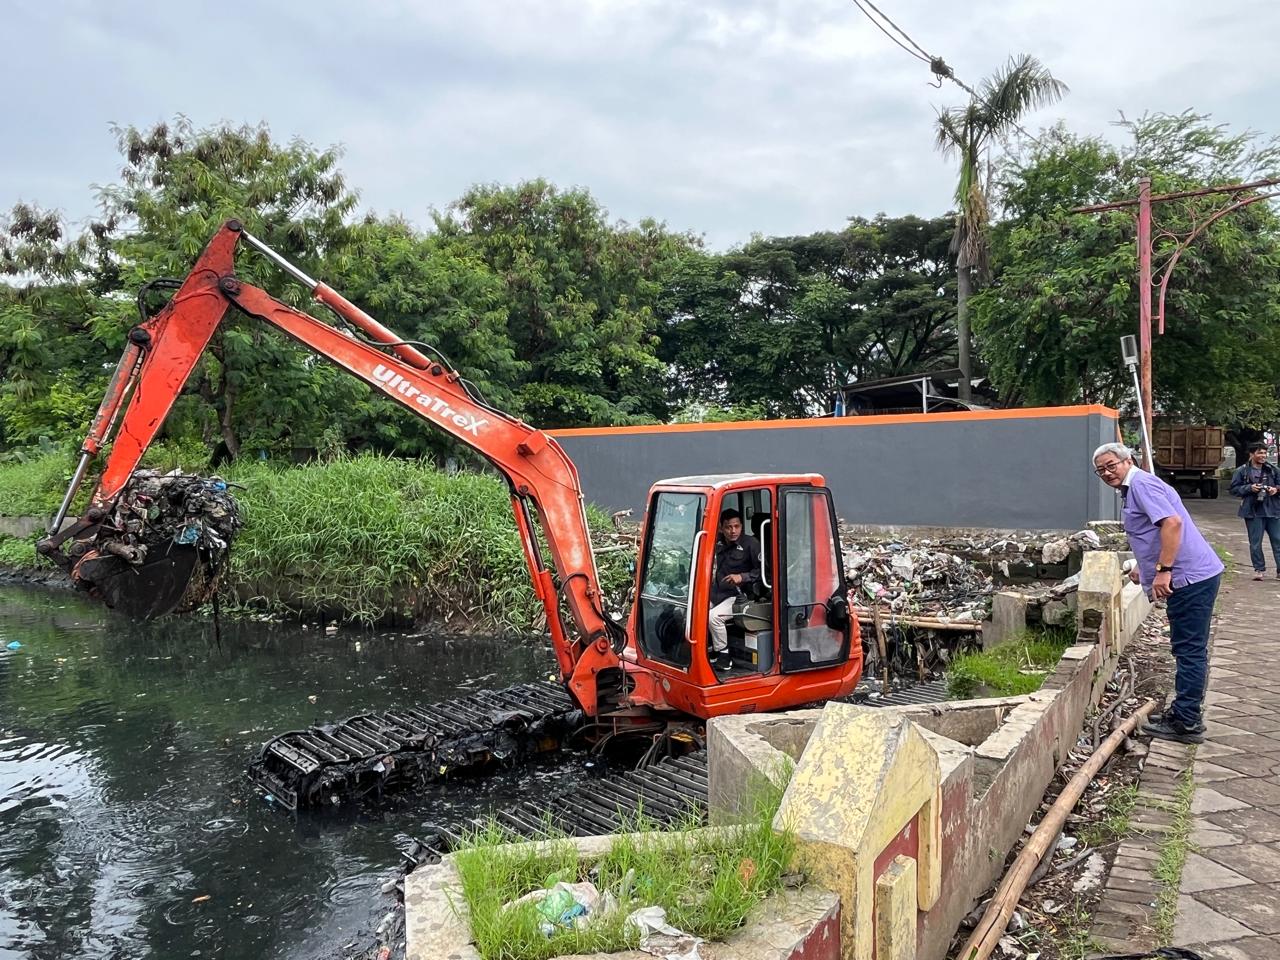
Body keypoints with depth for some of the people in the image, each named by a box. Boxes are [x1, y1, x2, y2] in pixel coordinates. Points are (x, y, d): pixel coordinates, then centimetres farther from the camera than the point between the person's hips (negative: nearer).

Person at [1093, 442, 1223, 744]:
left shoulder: (1141, 483, -12)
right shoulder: (1133, 488, 19)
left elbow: (1172, 522, -26)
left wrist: (1163, 570, -26)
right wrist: (1145, 567, 28)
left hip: (1191, 576, -11)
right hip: (1194, 575, 11)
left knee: (1189, 650, -6)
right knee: (1189, 649, 16)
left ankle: (1186, 723, -1)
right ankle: (1185, 711, 25)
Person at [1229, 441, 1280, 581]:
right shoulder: (1242, 471, -2)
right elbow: (1234, 489, -1)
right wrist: (1249, 488, -15)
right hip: (1253, 512, -2)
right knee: (1255, 543, 2)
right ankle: (1259, 570, 13)